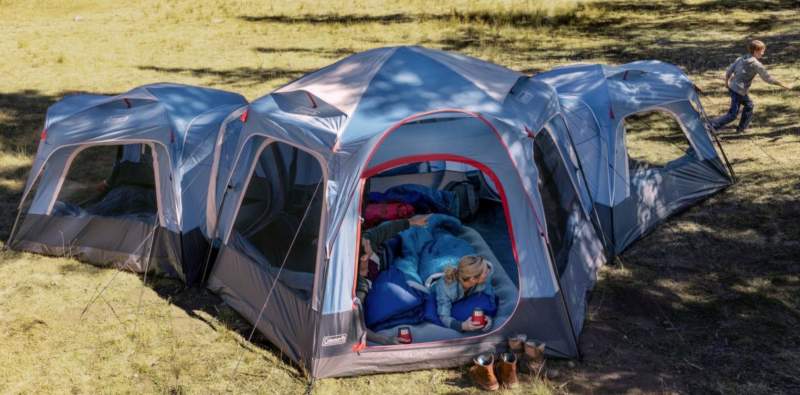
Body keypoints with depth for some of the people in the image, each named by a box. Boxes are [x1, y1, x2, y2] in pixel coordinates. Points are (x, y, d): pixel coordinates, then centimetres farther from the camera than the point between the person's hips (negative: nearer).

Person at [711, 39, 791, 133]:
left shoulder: (741, 58, 7)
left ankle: (741, 128, 33)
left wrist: (727, 82, 25)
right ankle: (711, 126, -11)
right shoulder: (756, 65, -13)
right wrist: (782, 84, 1)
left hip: (732, 87, 9)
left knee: (749, 106, 27)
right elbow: (767, 78, -9)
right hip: (739, 91, -9)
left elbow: (729, 70, 9)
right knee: (732, 115, -3)